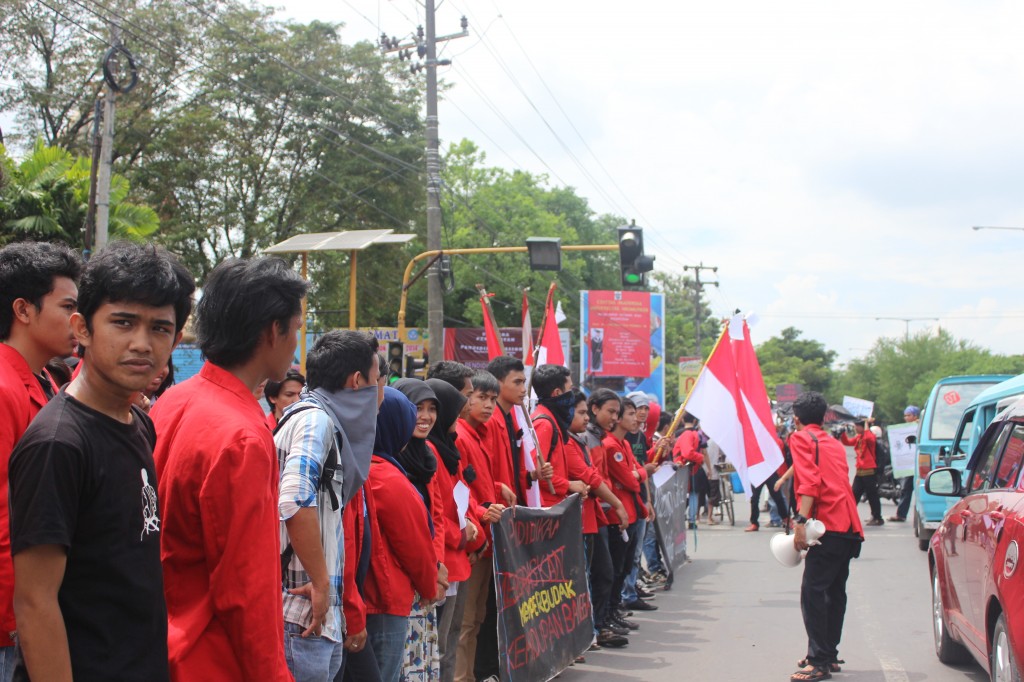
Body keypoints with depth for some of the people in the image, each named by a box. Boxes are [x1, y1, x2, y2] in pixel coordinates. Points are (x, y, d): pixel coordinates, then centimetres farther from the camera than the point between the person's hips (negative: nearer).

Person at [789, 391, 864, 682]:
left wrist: (800, 521, -19)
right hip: (849, 526, 9)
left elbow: (810, 481, -13)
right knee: (834, 591, 16)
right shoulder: (833, 443, 25)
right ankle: (828, 654, 23)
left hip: (830, 525, -9)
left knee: (812, 591, -10)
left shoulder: (801, 438, 1)